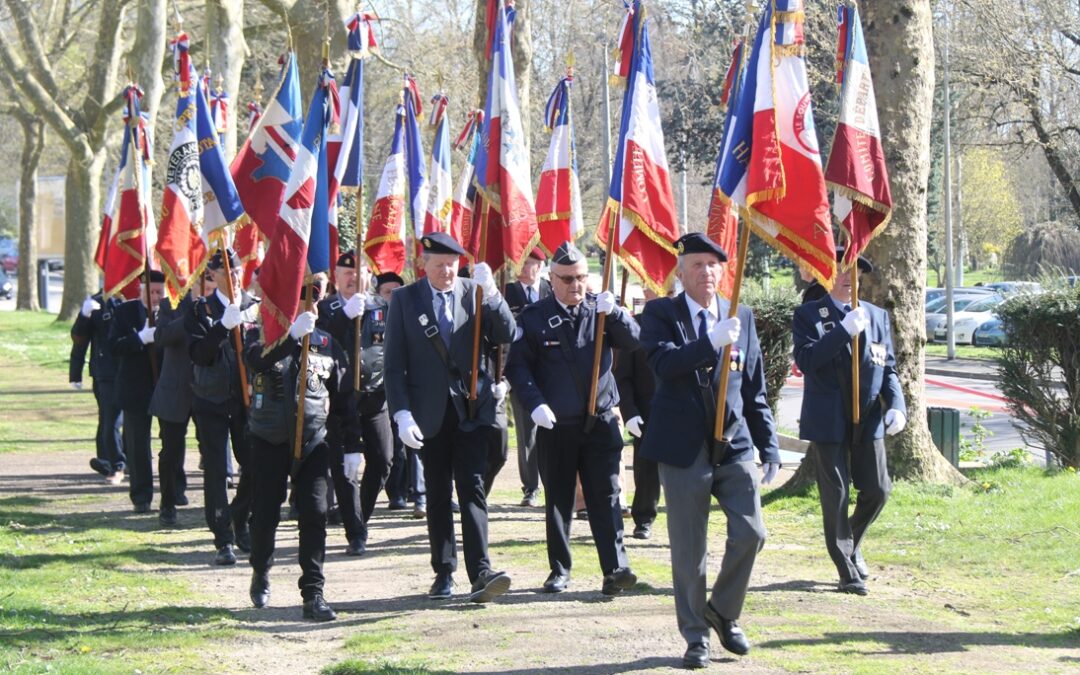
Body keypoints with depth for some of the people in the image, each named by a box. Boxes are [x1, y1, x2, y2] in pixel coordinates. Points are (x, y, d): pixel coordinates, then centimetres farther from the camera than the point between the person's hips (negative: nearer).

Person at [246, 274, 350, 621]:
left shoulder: (327, 344, 5)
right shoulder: (268, 337, -3)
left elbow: (343, 397, 11)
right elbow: (257, 360, -29)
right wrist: (293, 334, -42)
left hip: (312, 441, 1)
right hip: (270, 442, -1)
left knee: (314, 514, -10)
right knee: (266, 514, 8)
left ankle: (313, 595, -8)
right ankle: (260, 573, 35)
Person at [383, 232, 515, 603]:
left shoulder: (474, 292, 3)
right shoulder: (405, 300, 1)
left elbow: (506, 335, -7)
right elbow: (394, 363, -1)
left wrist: (491, 292, -19)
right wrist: (402, 413, -10)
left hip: (470, 408, -1)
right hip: (430, 412, 1)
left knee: (472, 488, -9)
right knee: (437, 495, 9)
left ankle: (480, 573, -15)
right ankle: (444, 573, 17)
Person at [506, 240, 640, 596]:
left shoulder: (600, 308, 5)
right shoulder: (534, 317, 0)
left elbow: (634, 341, -4)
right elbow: (517, 365, -3)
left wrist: (614, 313, -21)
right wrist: (535, 403, -16)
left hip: (600, 421, 0)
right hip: (554, 425, 0)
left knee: (606, 495, -6)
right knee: (558, 500, 8)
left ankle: (615, 569, -9)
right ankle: (559, 570, 17)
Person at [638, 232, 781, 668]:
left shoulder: (741, 317, 10)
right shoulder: (660, 314, 0)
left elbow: (755, 390, 12)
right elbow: (663, 363, -19)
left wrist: (769, 449, 8)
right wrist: (712, 342, -30)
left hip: (734, 446, 3)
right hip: (684, 448, -3)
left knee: (750, 533, -8)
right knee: (689, 550, 3)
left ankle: (723, 613, 16)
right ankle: (695, 636, 15)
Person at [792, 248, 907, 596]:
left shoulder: (877, 316, 11)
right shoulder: (808, 315, -1)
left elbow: (888, 367, 12)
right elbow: (805, 359, -16)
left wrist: (896, 405, -5)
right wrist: (845, 330, -23)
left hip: (868, 420, 4)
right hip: (830, 420, -4)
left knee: (877, 490, 4)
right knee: (836, 496, -2)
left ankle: (852, 544, 32)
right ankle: (847, 571, 7)